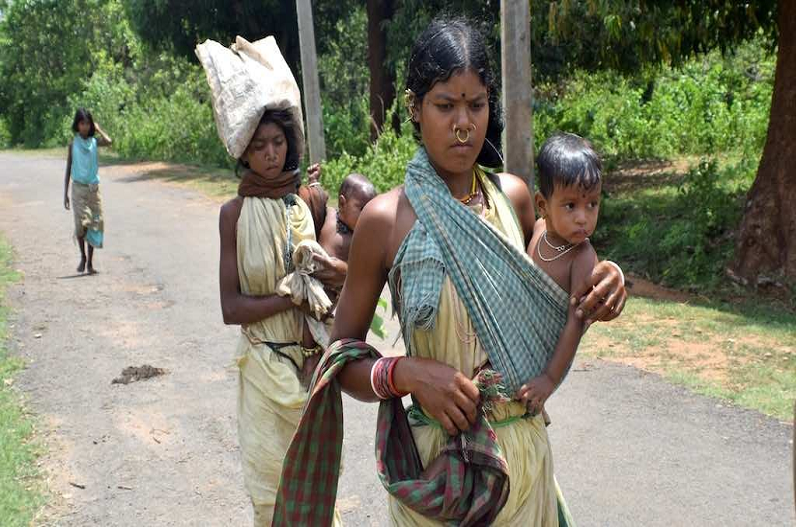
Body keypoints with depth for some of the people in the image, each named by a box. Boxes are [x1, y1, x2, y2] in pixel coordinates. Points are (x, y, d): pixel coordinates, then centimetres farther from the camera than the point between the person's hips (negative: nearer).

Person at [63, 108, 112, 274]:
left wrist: (98, 129, -4)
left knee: (95, 224, 2)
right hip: (78, 188, -2)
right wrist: (65, 194, 1)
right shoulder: (73, 144, 1)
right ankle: (82, 256, 7)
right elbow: (68, 169, 4)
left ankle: (90, 262, 13)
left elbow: (109, 142, -20)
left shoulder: (94, 142, 3)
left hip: (93, 189, 2)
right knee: (81, 223, -14)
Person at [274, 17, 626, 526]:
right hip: (439, 460, -4)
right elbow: (342, 358, -5)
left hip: (526, 445, 4)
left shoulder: (513, 196, -1)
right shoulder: (386, 219, -13)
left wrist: (595, 292, -4)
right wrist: (404, 373, -24)